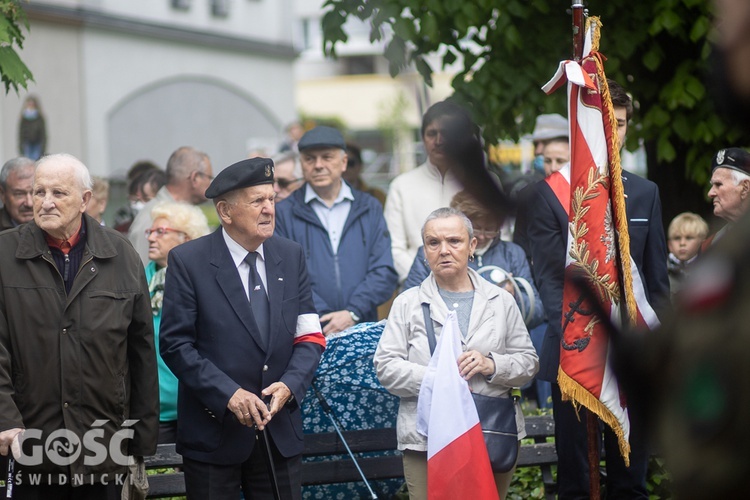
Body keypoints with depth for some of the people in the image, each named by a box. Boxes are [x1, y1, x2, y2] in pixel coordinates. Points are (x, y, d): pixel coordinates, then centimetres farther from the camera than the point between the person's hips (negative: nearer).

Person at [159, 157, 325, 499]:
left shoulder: (291, 256, 6)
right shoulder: (188, 261, -7)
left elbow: (310, 337, 5)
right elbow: (175, 344, -11)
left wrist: (290, 384, -14)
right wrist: (228, 394, -20)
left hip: (279, 429, 4)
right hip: (213, 431, -4)